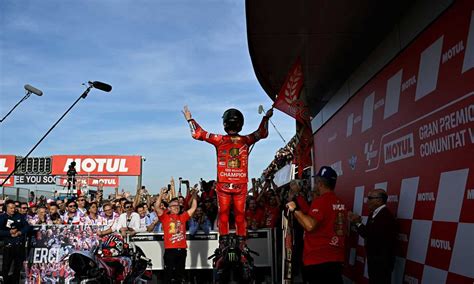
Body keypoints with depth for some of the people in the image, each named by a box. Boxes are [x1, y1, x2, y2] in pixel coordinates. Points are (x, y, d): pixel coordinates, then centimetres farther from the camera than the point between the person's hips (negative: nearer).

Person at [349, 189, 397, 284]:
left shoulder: (386, 216, -22)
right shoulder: (373, 214, 10)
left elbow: (372, 236, -26)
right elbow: (367, 234, 10)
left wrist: (358, 223, -18)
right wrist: (357, 222, -4)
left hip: (382, 262, -9)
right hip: (373, 259, 9)